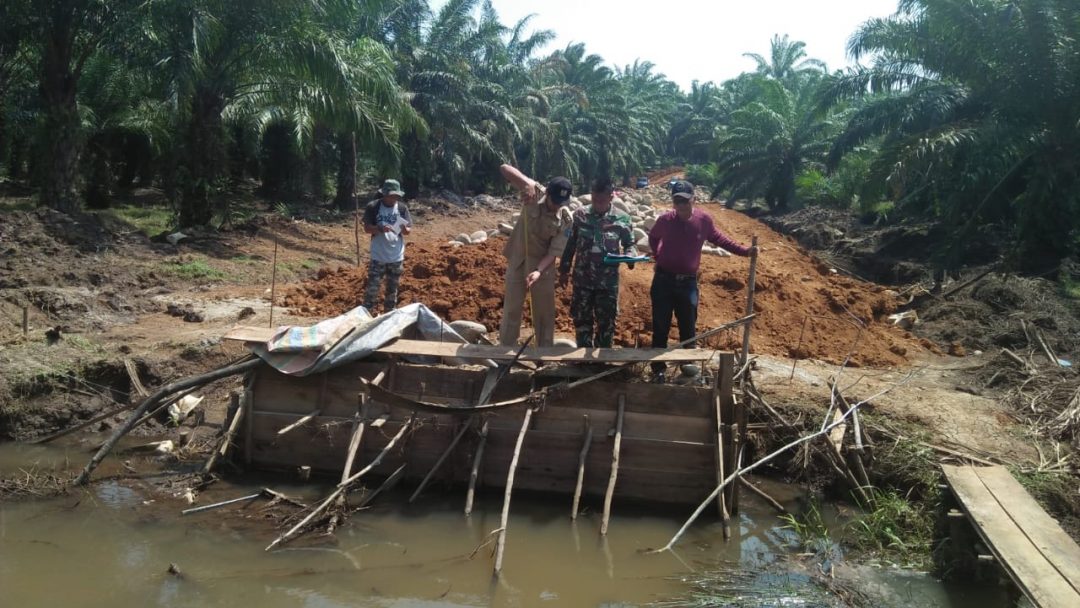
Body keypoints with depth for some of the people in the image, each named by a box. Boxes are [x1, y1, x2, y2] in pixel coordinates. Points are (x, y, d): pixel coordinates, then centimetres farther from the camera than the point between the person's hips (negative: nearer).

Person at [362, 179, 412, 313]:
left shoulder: (402, 208, 0)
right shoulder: (373, 207, -7)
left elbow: (409, 229, 2)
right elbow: (367, 228, -8)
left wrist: (405, 229, -22)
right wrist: (380, 228, -27)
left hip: (396, 256, 3)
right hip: (378, 256, -3)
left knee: (392, 288, 13)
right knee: (372, 287, -3)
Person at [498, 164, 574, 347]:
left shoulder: (566, 220, -17)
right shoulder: (535, 193, -18)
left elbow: (554, 252, -15)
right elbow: (504, 169, -25)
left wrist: (538, 271, -32)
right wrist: (527, 184, -42)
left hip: (543, 265, 1)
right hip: (518, 260, 0)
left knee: (545, 310, 11)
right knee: (511, 307, 10)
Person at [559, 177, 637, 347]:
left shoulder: (621, 219, -6)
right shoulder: (580, 215, -3)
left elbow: (629, 244, 5)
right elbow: (570, 244, 5)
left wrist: (630, 256, -18)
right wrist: (564, 270, 8)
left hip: (608, 281, -1)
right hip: (582, 279, 1)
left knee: (606, 322, 9)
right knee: (581, 320, 11)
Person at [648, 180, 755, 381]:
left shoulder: (704, 220, -7)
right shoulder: (665, 220, -8)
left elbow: (718, 238, 12)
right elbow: (653, 237, 15)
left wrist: (744, 251, 9)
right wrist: (658, 256, 6)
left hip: (688, 282, 1)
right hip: (664, 280, -1)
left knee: (688, 327, 10)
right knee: (661, 327, 3)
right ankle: (658, 369, 13)